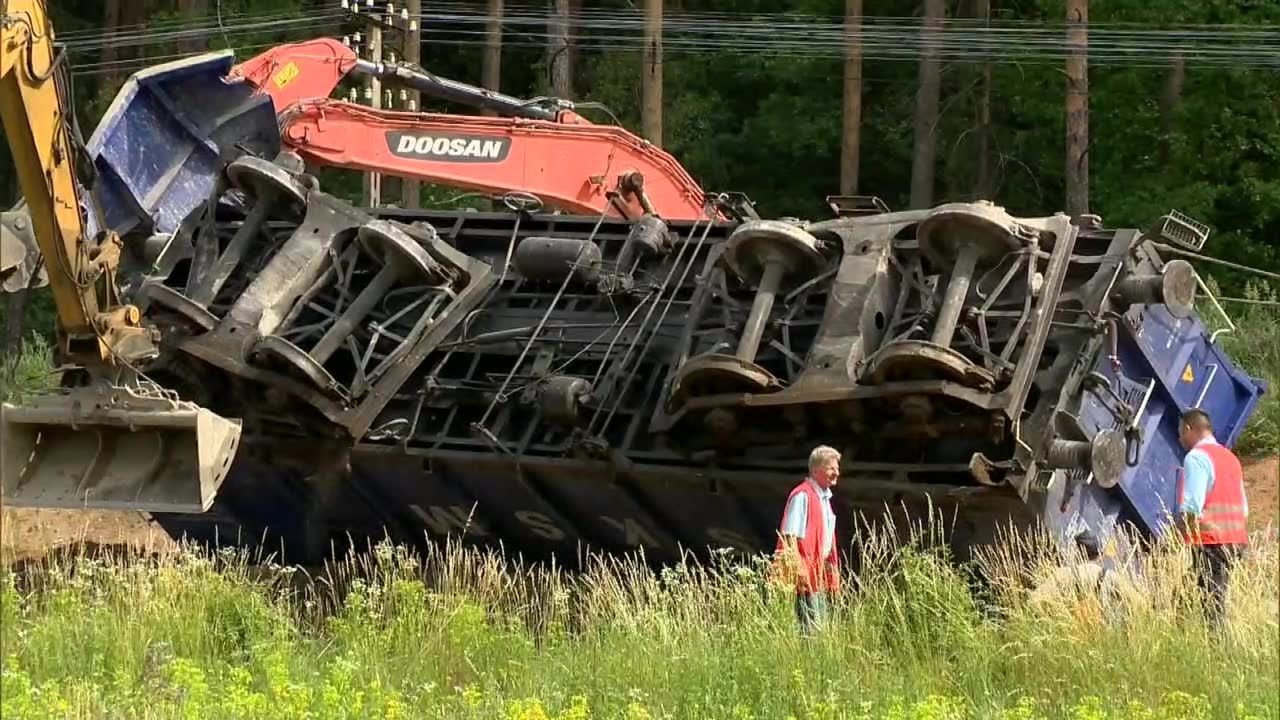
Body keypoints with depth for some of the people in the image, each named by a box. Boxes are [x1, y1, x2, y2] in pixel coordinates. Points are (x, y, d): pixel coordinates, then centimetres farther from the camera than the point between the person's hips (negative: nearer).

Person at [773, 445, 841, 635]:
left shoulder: (824, 497, 19)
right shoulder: (802, 496, -12)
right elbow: (790, 536, -18)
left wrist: (832, 572, 20)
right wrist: (797, 569, -23)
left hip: (820, 574, 10)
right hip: (806, 574, -10)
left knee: (821, 624, 10)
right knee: (810, 626, -13)